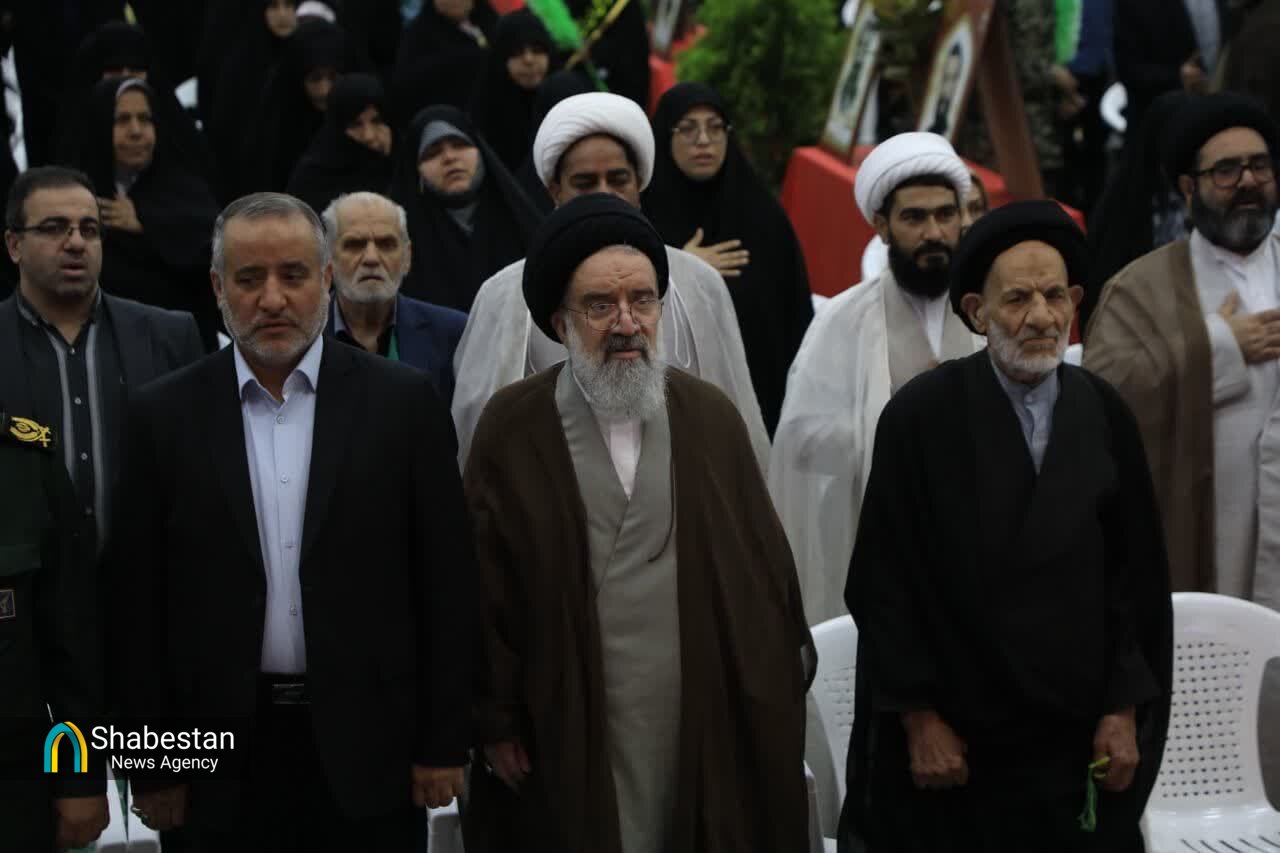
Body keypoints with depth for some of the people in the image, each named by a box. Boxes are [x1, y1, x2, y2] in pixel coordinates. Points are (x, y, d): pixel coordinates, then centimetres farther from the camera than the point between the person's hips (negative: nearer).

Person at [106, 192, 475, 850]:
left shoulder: (403, 401, 0)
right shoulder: (164, 417, 2)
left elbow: (447, 580, 1)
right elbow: (135, 601, 3)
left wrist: (443, 744, -1)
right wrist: (151, 769, 1)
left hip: (367, 750, 0)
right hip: (227, 760, 0)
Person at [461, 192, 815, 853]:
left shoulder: (713, 417, 6)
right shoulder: (511, 426, -2)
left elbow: (763, 565, 8)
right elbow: (483, 585, -2)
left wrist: (778, 694, 5)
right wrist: (494, 722, -3)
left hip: (705, 733, 2)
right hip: (564, 735, -2)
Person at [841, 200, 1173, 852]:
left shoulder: (1105, 416, 1)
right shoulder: (919, 416, -9)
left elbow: (1139, 574, 5)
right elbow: (886, 583, -7)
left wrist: (1124, 711, 2)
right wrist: (919, 719, -8)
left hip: (1080, 743, 3)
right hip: (951, 741, -3)